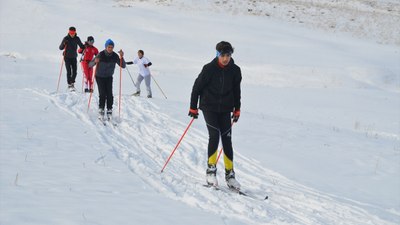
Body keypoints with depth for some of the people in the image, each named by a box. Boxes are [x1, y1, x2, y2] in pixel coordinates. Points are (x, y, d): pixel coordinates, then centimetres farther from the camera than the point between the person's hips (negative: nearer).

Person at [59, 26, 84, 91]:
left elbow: (81, 46, 11)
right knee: (69, 71, -7)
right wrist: (64, 44, -29)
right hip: (67, 57, -3)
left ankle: (72, 83, 22)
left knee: (74, 71, 1)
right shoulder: (66, 38, -9)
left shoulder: (77, 39, 0)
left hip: (74, 57, 3)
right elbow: (60, 48, -10)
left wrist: (85, 46, -9)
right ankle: (69, 85, -1)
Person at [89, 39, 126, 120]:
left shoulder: (115, 56, -9)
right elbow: (90, 65, -16)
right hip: (100, 77, -2)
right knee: (102, 94, -13)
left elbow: (123, 66, -10)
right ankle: (101, 111, -1)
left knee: (109, 95, -9)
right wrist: (95, 61, -37)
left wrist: (122, 57, -24)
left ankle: (109, 111, 0)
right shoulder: (101, 55, -17)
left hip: (109, 77, 2)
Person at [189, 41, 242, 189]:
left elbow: (236, 91, 14)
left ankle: (229, 174, 2)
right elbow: (197, 87, -2)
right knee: (214, 135, -17)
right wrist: (193, 108, -2)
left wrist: (237, 109, 15)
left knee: (227, 140, -3)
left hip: (225, 110, 3)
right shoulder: (209, 69, -9)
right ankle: (211, 170, -7)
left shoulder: (235, 71, 0)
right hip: (209, 107, -3)